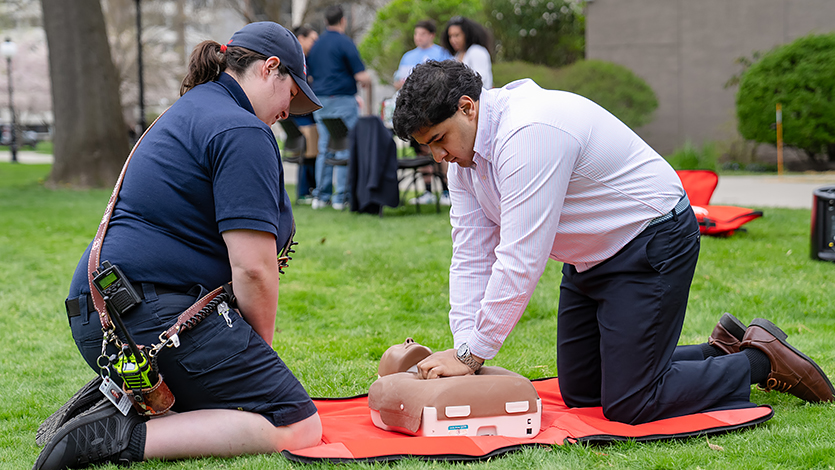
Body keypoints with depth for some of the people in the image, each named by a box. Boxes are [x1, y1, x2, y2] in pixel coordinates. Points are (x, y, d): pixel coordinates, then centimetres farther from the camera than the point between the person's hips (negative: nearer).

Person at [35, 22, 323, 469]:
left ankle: (120, 404, 3)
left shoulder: (186, 112, 24)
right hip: (156, 314, -10)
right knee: (300, 428, -11)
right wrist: (259, 355, 2)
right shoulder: (242, 132, -8)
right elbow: (253, 268, -16)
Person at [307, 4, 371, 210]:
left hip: (320, 101, 6)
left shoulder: (316, 44, 12)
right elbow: (362, 76, -14)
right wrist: (365, 80, 10)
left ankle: (321, 195, 11)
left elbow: (311, 74, 19)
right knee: (345, 148, -2)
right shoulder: (345, 42, -9)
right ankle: (341, 197, -3)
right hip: (342, 101, -6)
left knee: (324, 148, 11)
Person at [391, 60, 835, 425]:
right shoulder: (466, 153, -1)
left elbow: (521, 261, -33)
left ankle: (760, 359, 8)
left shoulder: (530, 131, -31)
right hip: (592, 258, 10)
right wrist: (463, 347, -12)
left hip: (651, 244, -10)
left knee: (628, 405, -11)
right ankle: (719, 351, 26)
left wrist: (471, 354, -27)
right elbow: (471, 256, -1)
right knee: (579, 392, 14)